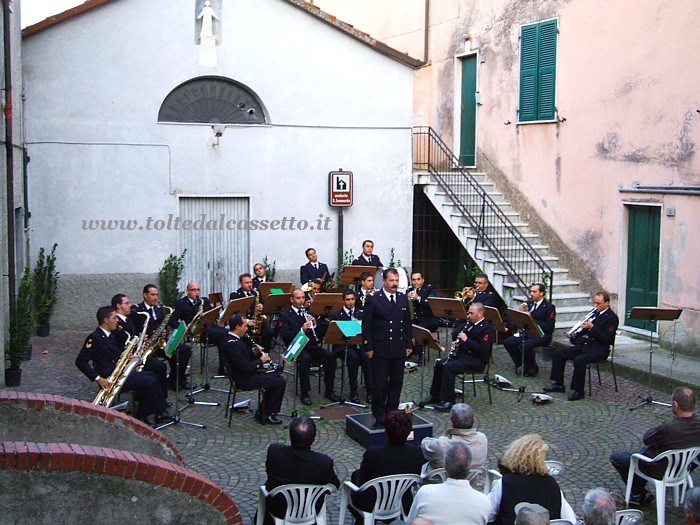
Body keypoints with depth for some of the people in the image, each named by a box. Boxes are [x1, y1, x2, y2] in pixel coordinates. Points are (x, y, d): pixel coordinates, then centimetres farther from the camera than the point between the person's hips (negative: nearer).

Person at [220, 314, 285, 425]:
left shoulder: (237, 339, 7)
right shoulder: (232, 344, -25)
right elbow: (244, 367, -28)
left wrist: (254, 353, 0)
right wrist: (261, 360, -15)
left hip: (249, 374, 11)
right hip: (244, 380, -11)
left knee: (276, 378, 19)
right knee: (280, 383, -10)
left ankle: (262, 412, 20)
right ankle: (266, 415, 2)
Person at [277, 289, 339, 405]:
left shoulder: (310, 313, 19)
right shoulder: (285, 315, 4)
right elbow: (284, 336, -10)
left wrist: (314, 325, -7)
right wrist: (301, 330, -23)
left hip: (312, 346, 4)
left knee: (330, 356, -22)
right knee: (305, 358, -36)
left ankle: (329, 391, -11)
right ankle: (304, 393, -23)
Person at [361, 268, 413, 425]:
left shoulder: (403, 299, 9)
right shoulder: (373, 299, -5)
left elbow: (407, 323, 13)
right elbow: (366, 325, -5)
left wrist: (409, 344, 8)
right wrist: (368, 347, -10)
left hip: (399, 349, 4)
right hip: (379, 349, -4)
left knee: (396, 382, 9)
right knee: (379, 383, 2)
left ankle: (392, 411, 21)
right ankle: (379, 415, 13)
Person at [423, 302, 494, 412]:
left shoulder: (487, 329, -15)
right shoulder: (469, 324, 12)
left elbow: (483, 349, -25)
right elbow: (455, 332, 23)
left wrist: (466, 339, -24)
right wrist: (456, 343, 1)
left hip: (477, 360, -9)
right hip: (463, 354, 9)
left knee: (448, 367, -26)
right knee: (439, 364, -2)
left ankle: (448, 401, -21)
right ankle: (434, 395, 8)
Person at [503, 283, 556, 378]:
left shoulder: (549, 307, -7)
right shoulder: (529, 303, 12)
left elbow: (549, 327, -15)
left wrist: (532, 320, -21)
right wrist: (521, 312, -7)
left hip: (541, 335, -7)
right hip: (527, 332, 7)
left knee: (525, 346, -33)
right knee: (507, 342, -13)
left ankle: (532, 368, -8)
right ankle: (522, 363, 3)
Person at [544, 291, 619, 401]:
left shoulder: (612, 318, -10)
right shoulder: (595, 312, 14)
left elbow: (606, 339, -19)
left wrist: (592, 327, -24)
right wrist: (576, 334, 3)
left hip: (599, 349, -8)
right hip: (585, 344, 9)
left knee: (579, 360, -34)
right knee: (559, 353, -3)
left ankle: (578, 390, -20)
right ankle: (558, 384, 2)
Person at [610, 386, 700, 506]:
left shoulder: (667, 428, -39)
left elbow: (646, 439, -18)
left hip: (660, 471, -7)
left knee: (616, 456, 10)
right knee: (646, 448, 34)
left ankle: (640, 494, 17)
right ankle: (639, 490, 37)